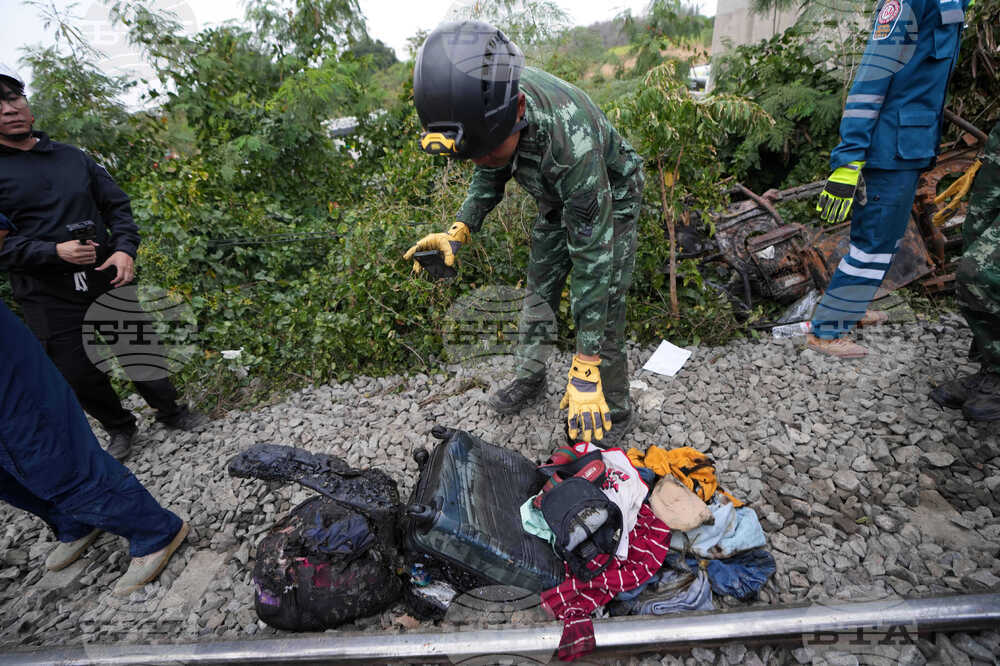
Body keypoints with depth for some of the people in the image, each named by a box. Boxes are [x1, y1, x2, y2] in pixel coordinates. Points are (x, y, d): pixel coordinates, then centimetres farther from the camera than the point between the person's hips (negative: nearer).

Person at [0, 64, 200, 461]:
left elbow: (117, 205, 11)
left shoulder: (72, 157, 10)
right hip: (49, 297, -2)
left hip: (107, 278, 2)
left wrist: (125, 249, -7)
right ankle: (120, 428, 31)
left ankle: (170, 412, 31)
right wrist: (55, 252, -23)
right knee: (79, 375, 7)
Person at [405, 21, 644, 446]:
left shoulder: (571, 141, -43)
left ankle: (615, 413, 13)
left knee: (602, 306, -8)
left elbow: (592, 257, -39)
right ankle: (530, 378, 31)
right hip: (558, 200, 6)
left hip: (610, 197, -6)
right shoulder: (487, 98, -24)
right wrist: (460, 229, -21)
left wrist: (584, 371, -36)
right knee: (538, 291, 11)